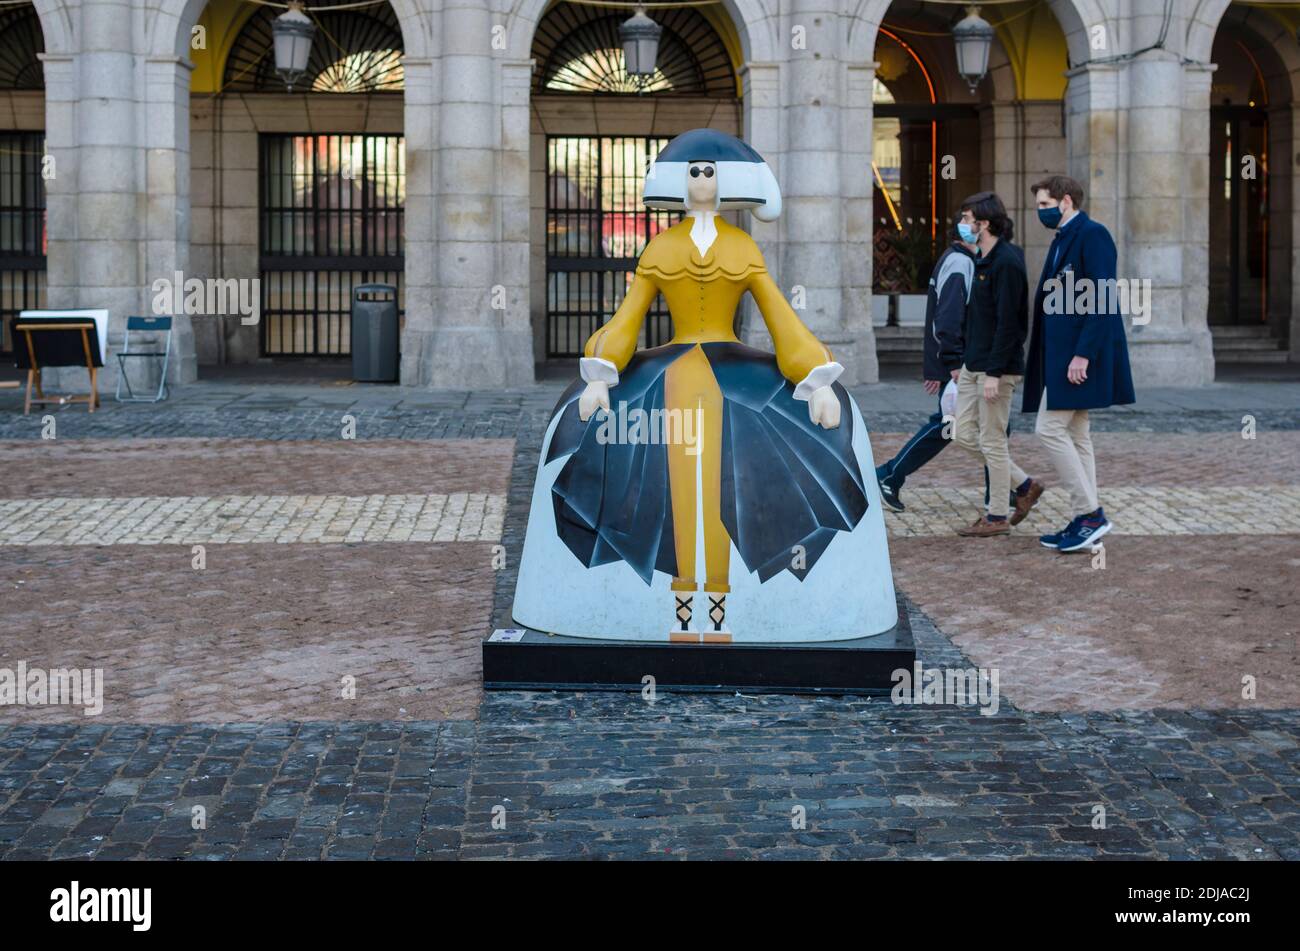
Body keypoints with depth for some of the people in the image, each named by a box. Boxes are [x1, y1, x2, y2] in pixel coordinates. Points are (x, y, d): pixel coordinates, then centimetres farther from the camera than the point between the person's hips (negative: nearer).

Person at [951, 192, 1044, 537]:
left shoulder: (1007, 262, -16)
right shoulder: (984, 260, 14)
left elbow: (1008, 322, -21)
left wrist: (994, 373, -23)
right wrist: (964, 362, 19)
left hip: (997, 368, -10)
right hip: (973, 366, 10)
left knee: (992, 441, -1)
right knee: (963, 434, 11)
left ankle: (997, 517, 9)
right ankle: (1024, 486, 21)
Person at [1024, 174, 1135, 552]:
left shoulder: (1092, 235, -11)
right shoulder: (1063, 239, 18)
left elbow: (1102, 299, -19)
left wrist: (1083, 354, -23)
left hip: (1078, 355, -10)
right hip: (1062, 355, 10)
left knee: (1050, 429, -11)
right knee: (1075, 435, 10)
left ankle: (1091, 513, -7)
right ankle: (1086, 520, 14)